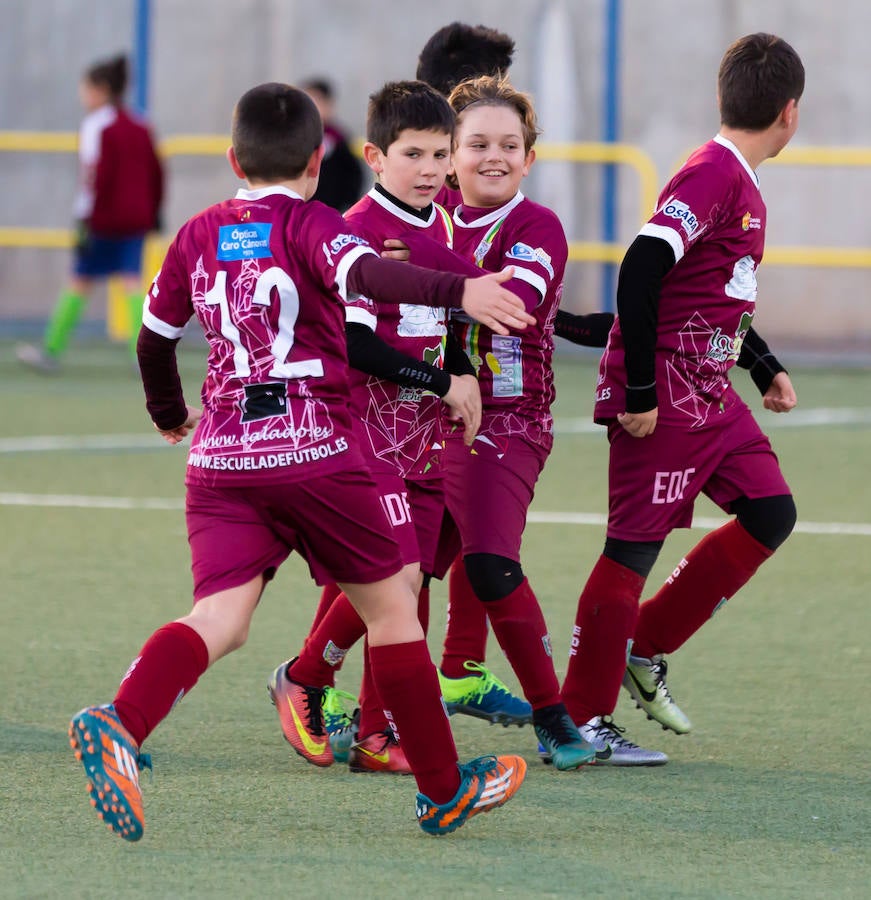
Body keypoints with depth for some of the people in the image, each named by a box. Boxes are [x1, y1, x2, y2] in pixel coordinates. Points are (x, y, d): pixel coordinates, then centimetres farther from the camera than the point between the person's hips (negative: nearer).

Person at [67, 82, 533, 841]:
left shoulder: (198, 236, 14)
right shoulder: (310, 224, -1)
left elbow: (154, 336, 25)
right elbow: (368, 274, -23)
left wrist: (169, 414, 44)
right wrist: (459, 292, -38)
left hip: (220, 458, 4)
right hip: (315, 451, -4)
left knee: (219, 616, -7)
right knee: (390, 602, 11)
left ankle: (120, 725, -35)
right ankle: (444, 789, 17)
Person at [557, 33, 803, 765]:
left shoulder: (741, 183, 13)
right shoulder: (711, 176, -18)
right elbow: (641, 271, -27)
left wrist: (765, 368, 22)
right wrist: (639, 392, -25)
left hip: (711, 396, 10)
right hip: (663, 400, -10)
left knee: (770, 514, 8)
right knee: (634, 547, -5)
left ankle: (647, 652, 16)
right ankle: (582, 721, 2)